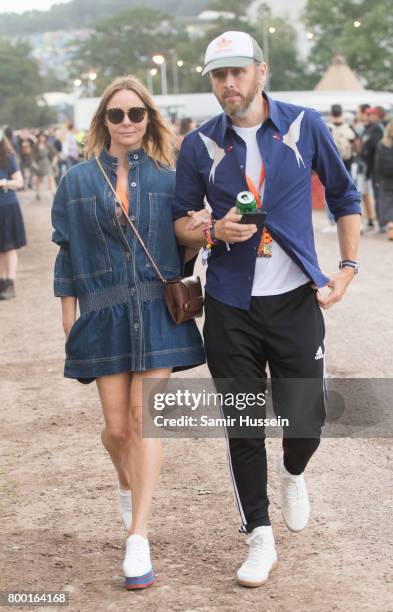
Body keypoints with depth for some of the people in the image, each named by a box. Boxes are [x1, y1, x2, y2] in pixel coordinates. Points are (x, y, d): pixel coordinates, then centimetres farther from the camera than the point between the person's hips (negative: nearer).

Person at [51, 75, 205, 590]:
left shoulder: (167, 179, 5)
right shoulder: (78, 181, 6)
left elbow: (183, 243, 10)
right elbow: (67, 252, 7)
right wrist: (69, 315, 4)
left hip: (158, 311, -1)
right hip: (104, 313, 1)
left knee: (144, 417, -7)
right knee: (117, 426, 3)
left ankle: (138, 536, -3)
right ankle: (127, 483, 39)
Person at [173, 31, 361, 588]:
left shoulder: (305, 126, -2)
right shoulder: (199, 145, 0)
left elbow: (344, 197, 8)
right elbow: (181, 222, 8)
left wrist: (348, 266, -1)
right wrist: (214, 232, -14)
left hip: (295, 299, -1)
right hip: (230, 308, 1)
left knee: (305, 421, -1)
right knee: (243, 430, 5)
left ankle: (292, 473, 36)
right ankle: (260, 539, 20)